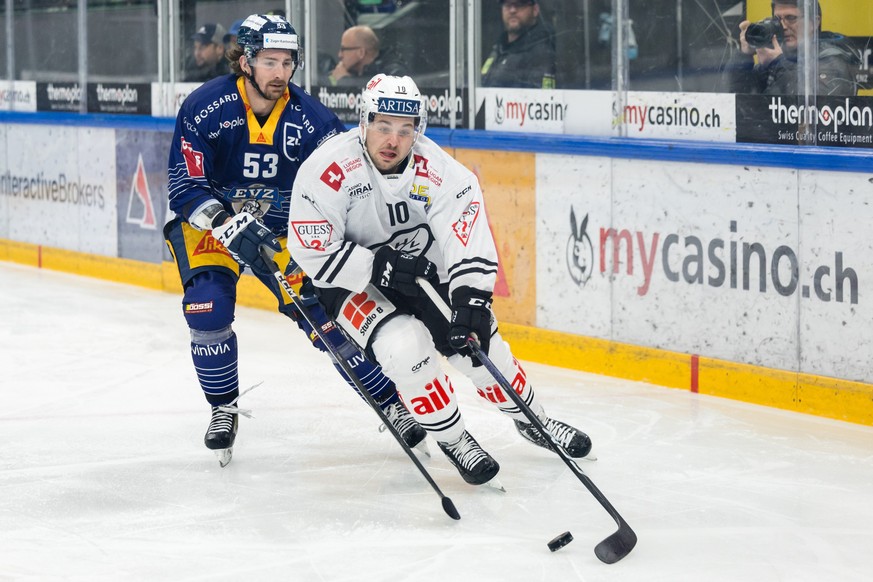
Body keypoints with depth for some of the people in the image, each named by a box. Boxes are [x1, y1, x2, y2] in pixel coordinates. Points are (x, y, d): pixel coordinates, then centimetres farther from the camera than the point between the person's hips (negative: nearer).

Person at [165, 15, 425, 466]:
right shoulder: (204, 108, -21)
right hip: (209, 221, -1)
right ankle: (223, 410, 1)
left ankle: (391, 403, 7)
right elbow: (185, 188, -22)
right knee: (208, 309, -22)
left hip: (281, 229, 1)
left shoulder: (308, 117, -16)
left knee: (325, 314, -7)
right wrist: (229, 226, -37)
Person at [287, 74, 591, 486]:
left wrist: (471, 298, -39)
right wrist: (380, 267, -29)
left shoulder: (439, 171, -19)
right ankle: (451, 439, -5)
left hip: (421, 271, 3)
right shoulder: (328, 170, -26)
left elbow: (468, 238, -24)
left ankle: (531, 419, 29)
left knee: (477, 343, 0)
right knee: (405, 345, -27)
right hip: (351, 280, -3)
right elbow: (312, 251, -24)